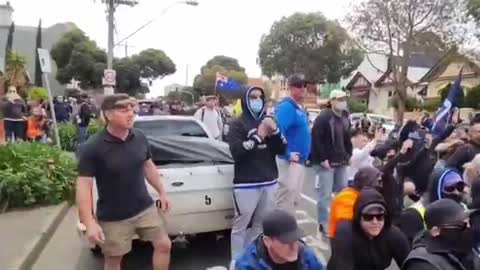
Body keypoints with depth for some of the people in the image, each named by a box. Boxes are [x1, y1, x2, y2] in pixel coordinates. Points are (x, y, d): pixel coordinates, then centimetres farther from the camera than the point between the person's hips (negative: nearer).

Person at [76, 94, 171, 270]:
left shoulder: (140, 138, -3)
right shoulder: (92, 148, -18)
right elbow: (83, 186, -17)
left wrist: (162, 192, 11)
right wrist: (90, 223, -21)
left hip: (145, 208, 4)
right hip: (113, 218, -4)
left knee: (164, 245, 11)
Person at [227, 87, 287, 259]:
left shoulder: (268, 121, 14)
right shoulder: (238, 124, -1)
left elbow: (281, 150, 9)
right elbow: (236, 152, -15)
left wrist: (275, 131, -8)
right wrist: (258, 136, -17)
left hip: (269, 182, 5)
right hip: (246, 184, -5)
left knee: (262, 224, 13)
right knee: (240, 225, 0)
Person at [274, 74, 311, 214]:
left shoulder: (300, 108, 16)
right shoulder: (286, 106, -14)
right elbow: (277, 131, -27)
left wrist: (304, 155, 15)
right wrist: (287, 154, -23)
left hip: (300, 160, 10)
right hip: (289, 161, -10)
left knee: (294, 198, 17)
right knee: (286, 197, -7)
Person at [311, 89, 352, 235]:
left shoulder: (345, 118, 14)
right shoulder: (323, 117, -12)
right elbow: (316, 139, -18)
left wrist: (348, 155, 10)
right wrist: (323, 159, -19)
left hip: (341, 162, 8)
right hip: (326, 162, -8)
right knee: (325, 194, -4)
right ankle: (324, 223, 8)